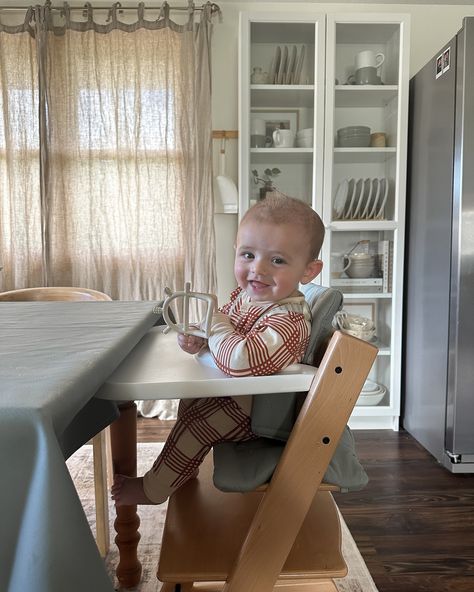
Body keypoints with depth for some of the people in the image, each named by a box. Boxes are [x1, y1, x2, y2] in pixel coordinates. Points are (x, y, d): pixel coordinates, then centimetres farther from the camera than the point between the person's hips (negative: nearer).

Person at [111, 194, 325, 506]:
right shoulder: (248, 292, -8)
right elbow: (224, 319, 12)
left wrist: (217, 325, -33)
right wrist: (197, 334, -10)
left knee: (194, 424, -8)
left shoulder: (289, 320, -38)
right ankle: (186, 468, 46)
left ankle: (154, 489, 20)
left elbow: (243, 360, -53)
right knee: (189, 397, 24)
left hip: (257, 411, -10)